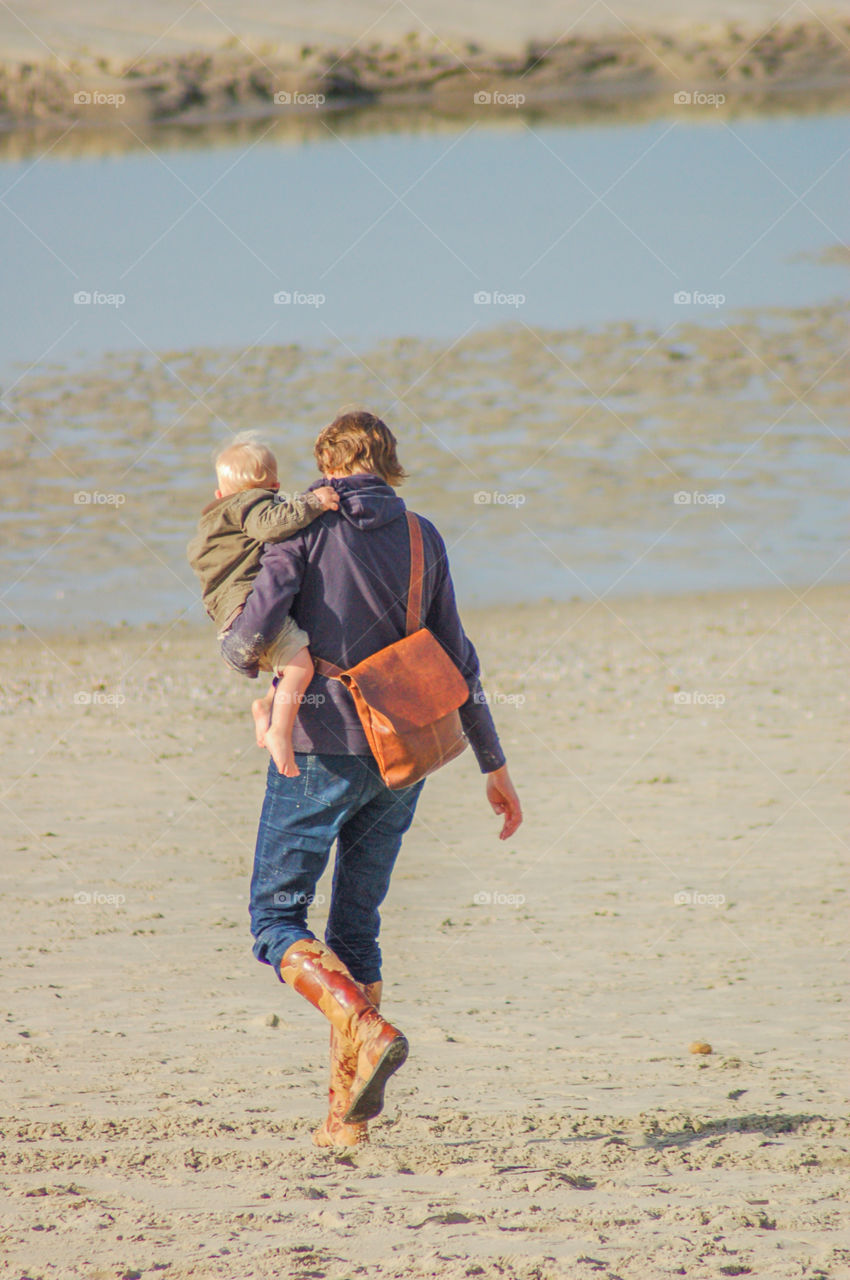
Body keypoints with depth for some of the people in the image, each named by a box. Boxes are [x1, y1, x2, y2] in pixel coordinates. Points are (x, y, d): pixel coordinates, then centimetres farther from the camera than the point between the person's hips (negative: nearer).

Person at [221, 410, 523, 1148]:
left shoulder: (305, 529, -5)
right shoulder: (421, 539, 7)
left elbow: (253, 633, -14)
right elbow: (457, 661, 9)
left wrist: (240, 657, 11)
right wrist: (494, 764, 15)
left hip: (324, 749, -5)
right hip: (402, 755, 5)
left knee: (278, 918, 1)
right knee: (356, 927, 14)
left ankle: (367, 1032, -24)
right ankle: (349, 1112, 8)